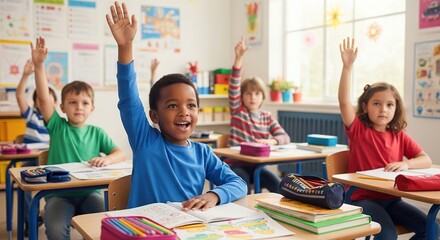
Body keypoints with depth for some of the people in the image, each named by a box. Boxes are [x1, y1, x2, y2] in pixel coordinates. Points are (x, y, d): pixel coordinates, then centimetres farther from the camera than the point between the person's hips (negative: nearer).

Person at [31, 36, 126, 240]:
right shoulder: (57, 127, 5)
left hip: (89, 192, 1)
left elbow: (120, 153, 7)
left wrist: (107, 159, -17)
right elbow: (43, 97, -8)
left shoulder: (97, 133, 9)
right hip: (59, 194, -1)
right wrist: (38, 64, -20)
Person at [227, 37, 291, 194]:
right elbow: (234, 86, -16)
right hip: (236, 165, -3)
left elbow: (285, 137, -4)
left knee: (278, 185, -20)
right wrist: (239, 58, -29)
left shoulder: (267, 118, 7)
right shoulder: (237, 110, 0)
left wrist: (270, 141, -28)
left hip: (257, 165, 3)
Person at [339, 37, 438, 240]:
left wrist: (405, 164, -17)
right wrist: (348, 66, -28)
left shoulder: (400, 136, 8)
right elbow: (344, 102, -20)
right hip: (363, 198, -5)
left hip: (391, 199, 5)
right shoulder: (358, 130, -4)